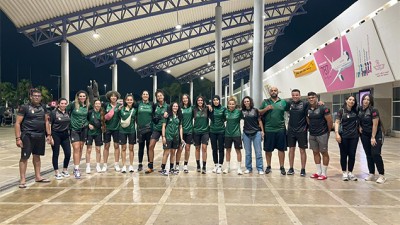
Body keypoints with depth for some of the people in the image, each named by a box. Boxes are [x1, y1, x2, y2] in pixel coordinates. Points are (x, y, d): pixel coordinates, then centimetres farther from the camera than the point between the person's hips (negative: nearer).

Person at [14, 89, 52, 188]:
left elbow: (46, 121, 15)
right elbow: (17, 123, -8)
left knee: (37, 156, 14)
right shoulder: (24, 107, -6)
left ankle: (38, 176, 24)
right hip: (27, 135, -5)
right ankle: (22, 180, 4)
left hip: (40, 135, 5)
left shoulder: (43, 108, 9)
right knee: (24, 157, -3)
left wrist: (49, 134, 8)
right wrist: (18, 138, -14)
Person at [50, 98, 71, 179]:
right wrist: (50, 136, -14)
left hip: (65, 135, 5)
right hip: (56, 135, -5)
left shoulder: (67, 112, 6)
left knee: (68, 153, 3)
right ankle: (56, 173, 15)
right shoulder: (53, 113, -8)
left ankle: (65, 170, 23)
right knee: (56, 154, 4)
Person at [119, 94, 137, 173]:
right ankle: (124, 166, 13)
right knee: (123, 148, 5)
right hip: (123, 130, 0)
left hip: (132, 131, 0)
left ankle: (131, 166, 16)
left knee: (131, 148, 7)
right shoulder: (122, 109, 0)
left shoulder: (135, 109, 2)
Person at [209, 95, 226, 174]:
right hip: (212, 131, 2)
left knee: (221, 149, 2)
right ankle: (215, 165, 22)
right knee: (214, 149, 10)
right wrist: (210, 110, -7)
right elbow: (210, 117, 2)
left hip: (221, 131, -2)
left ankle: (220, 166, 9)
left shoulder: (223, 108, -2)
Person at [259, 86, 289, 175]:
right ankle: (268, 166, 22)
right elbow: (259, 113, 3)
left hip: (281, 129, 0)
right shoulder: (265, 102, 6)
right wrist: (266, 109, -12)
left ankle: (282, 167, 17)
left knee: (281, 149, 6)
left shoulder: (283, 102, 6)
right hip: (268, 130, 0)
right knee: (268, 149, 8)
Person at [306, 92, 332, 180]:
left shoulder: (323, 108, -13)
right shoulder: (307, 109, 3)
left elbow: (329, 121, -10)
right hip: (312, 135, 6)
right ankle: (318, 172, 24)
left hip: (322, 135, -6)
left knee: (324, 153, 4)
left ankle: (324, 173, 12)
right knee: (315, 152, 12)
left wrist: (328, 131, -1)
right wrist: (311, 129, 12)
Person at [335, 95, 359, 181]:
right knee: (344, 155, 5)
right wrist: (337, 133, -19)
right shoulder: (341, 111, -4)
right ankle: (344, 173, 15)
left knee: (352, 155, 5)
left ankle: (350, 173, 17)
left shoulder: (356, 111, 6)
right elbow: (337, 122, -8)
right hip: (343, 136, -3)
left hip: (354, 136, 3)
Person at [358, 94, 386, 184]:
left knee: (376, 154, -10)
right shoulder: (360, 110, 3)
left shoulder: (373, 110, -14)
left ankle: (382, 175, -1)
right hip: (365, 135, 6)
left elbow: (375, 124, -17)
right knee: (368, 155, 8)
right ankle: (371, 174, 16)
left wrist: (373, 137, -19)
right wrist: (360, 127, 1)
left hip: (376, 134, -5)